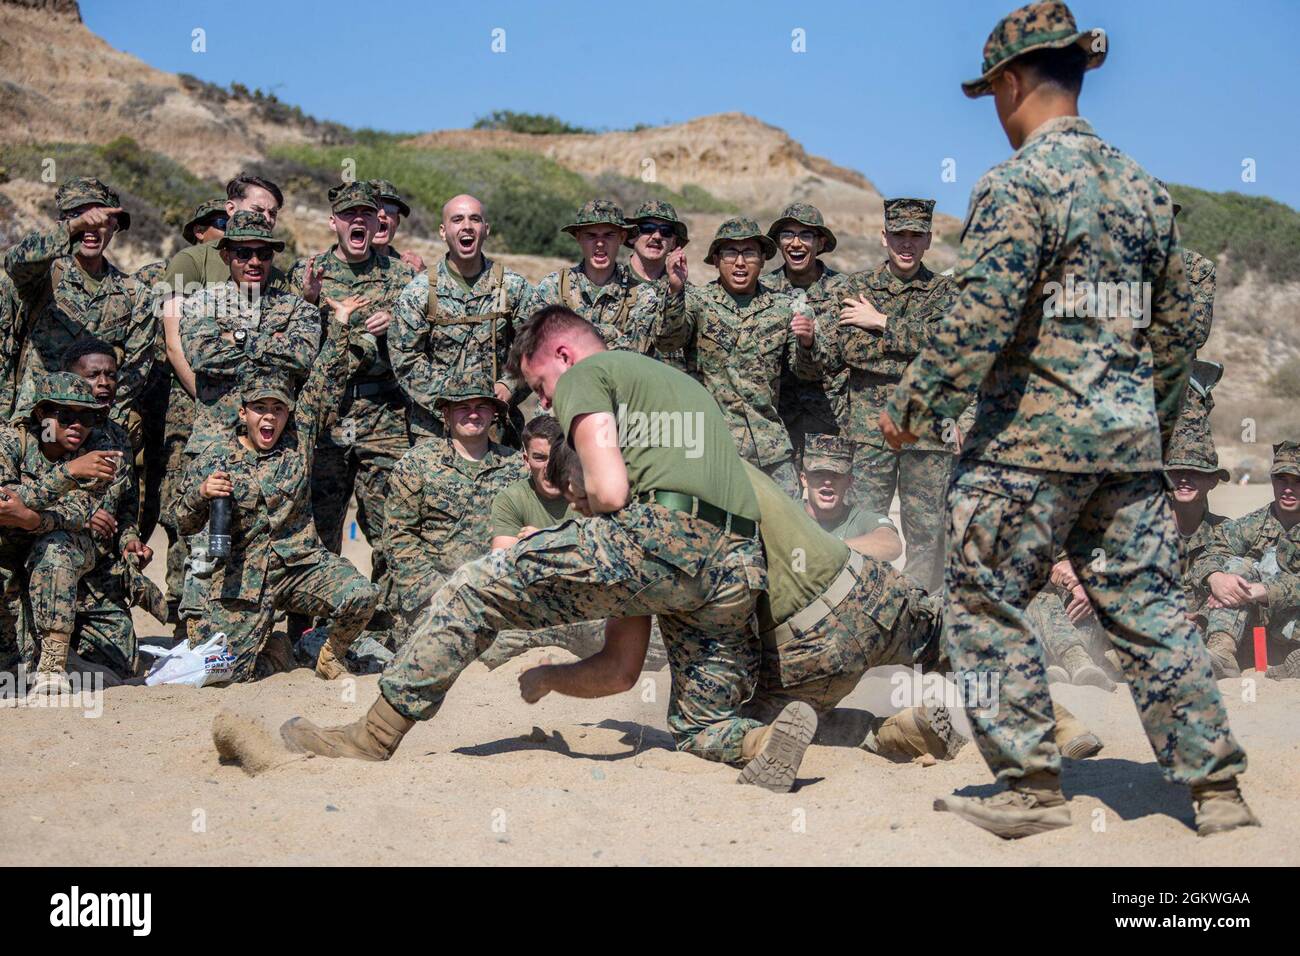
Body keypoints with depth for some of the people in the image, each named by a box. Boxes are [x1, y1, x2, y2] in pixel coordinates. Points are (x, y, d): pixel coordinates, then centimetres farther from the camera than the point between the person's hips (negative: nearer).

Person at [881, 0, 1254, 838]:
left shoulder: (1018, 183, -10)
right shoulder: (1142, 184, 12)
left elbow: (981, 322, -18)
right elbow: (1177, 324, 16)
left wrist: (911, 409, -8)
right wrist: (1158, 425, 26)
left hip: (1031, 436, -7)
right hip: (1130, 439, 7)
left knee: (985, 608, 5)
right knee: (1151, 610, 10)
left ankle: (1033, 789, 8)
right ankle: (1218, 788, 12)